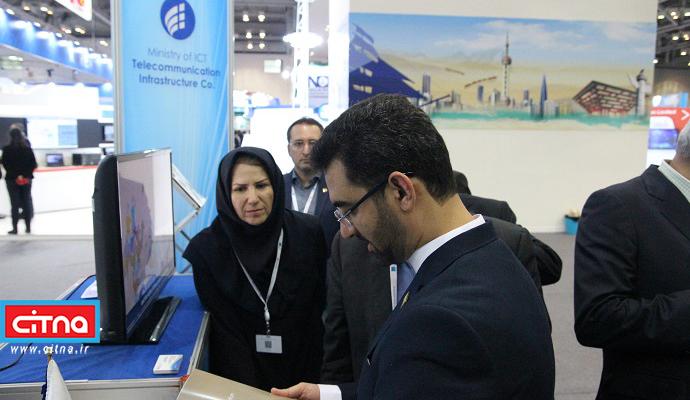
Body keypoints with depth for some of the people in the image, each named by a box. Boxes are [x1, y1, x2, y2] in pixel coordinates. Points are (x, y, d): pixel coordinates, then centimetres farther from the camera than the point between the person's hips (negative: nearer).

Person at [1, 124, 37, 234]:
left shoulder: (6, 149, -7)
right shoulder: (27, 148, 0)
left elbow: (5, 164, -6)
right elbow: (33, 164, 0)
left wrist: (15, 175, 0)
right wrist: (26, 174, 4)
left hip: (12, 179, -2)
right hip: (26, 179, 2)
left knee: (15, 204, 1)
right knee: (26, 202, 9)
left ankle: (15, 228, 2)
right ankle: (28, 227, 11)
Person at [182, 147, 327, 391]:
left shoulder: (308, 232, -13)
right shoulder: (206, 250, -16)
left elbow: (320, 310, -5)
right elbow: (226, 332, -14)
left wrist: (312, 379, -8)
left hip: (304, 371, 2)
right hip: (240, 377, -1)